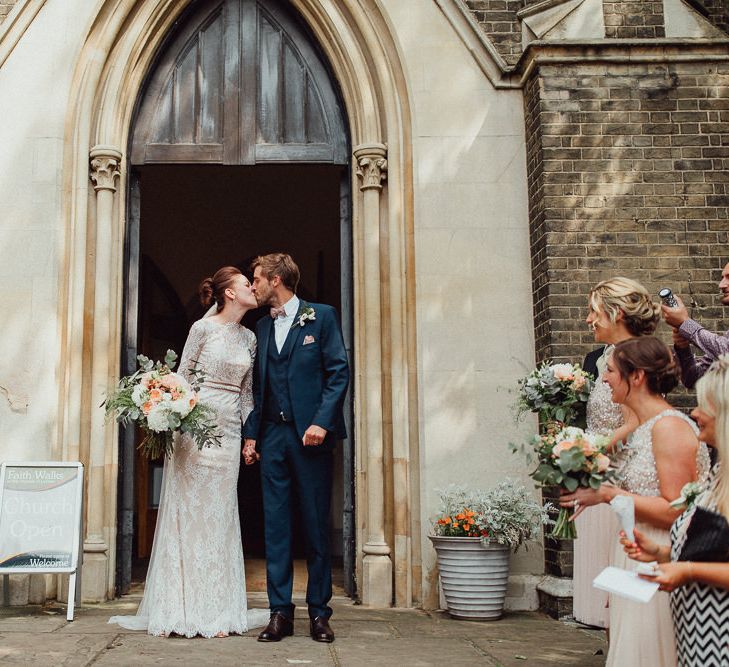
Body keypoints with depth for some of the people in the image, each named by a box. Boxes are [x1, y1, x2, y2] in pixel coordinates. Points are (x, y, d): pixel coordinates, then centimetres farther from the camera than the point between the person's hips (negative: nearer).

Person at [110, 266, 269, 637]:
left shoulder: (250, 338, 14)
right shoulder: (203, 328, -2)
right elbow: (181, 377, -2)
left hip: (229, 432, 5)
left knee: (219, 516, 5)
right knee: (188, 512, -2)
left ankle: (215, 611, 10)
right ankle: (183, 611, 5)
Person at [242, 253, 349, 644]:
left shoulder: (321, 316, 2)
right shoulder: (262, 327, 16)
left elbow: (339, 372, -4)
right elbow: (257, 386, 16)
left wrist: (322, 422, -15)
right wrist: (251, 435, 9)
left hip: (311, 435, -4)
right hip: (272, 436, 4)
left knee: (316, 526, 2)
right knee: (275, 525, 3)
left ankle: (319, 612, 12)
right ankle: (280, 612, 9)